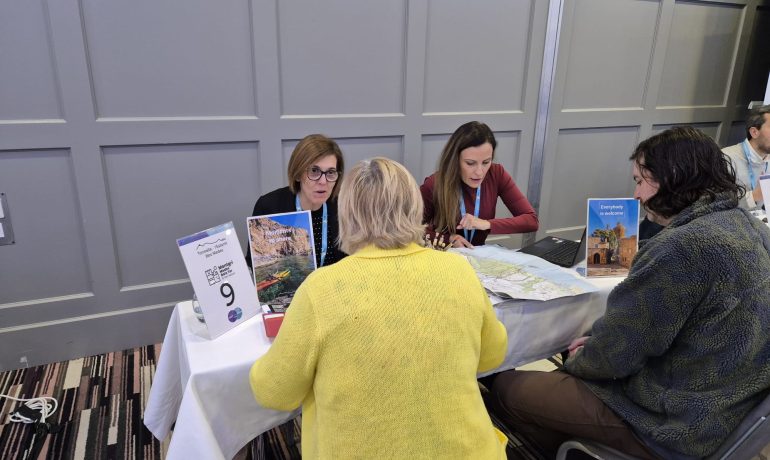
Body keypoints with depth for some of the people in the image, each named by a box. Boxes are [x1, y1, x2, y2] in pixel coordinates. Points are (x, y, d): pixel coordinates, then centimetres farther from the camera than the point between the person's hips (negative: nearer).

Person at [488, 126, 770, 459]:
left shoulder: (683, 246, -28)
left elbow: (616, 353, -21)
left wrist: (575, 363, 0)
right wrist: (603, 341, 8)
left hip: (675, 422, -9)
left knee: (506, 388, -1)